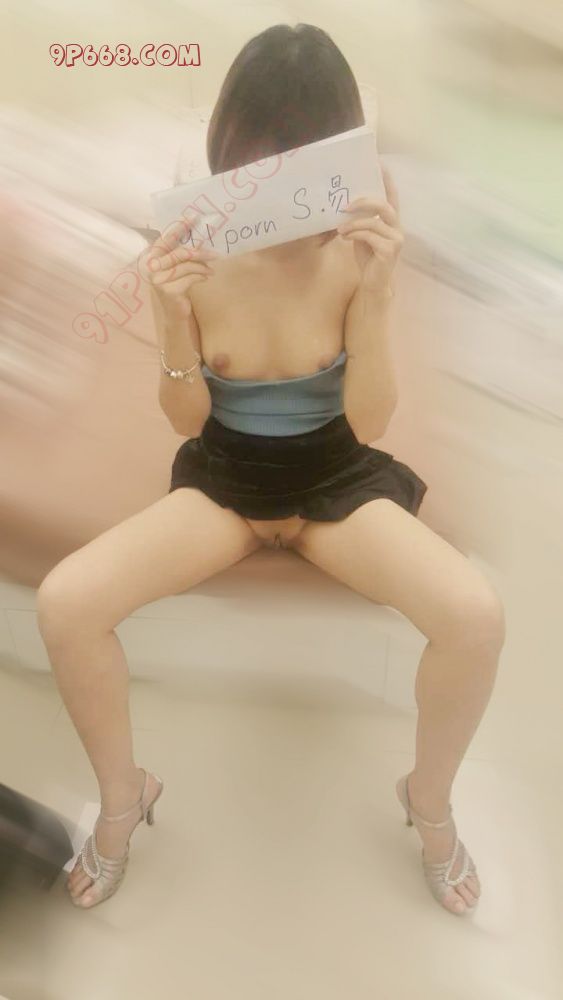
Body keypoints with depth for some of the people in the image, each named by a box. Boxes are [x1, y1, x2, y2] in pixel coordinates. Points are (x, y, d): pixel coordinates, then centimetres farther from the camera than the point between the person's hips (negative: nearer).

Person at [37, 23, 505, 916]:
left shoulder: (357, 255, -11)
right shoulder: (195, 256, -9)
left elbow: (368, 425, -14)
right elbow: (189, 422, -4)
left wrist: (373, 292, -26)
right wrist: (174, 319, -23)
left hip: (335, 480, 0)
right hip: (223, 477, 1)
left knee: (477, 615, -26)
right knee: (64, 603, -23)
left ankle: (431, 804, 9)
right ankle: (122, 798, 9)